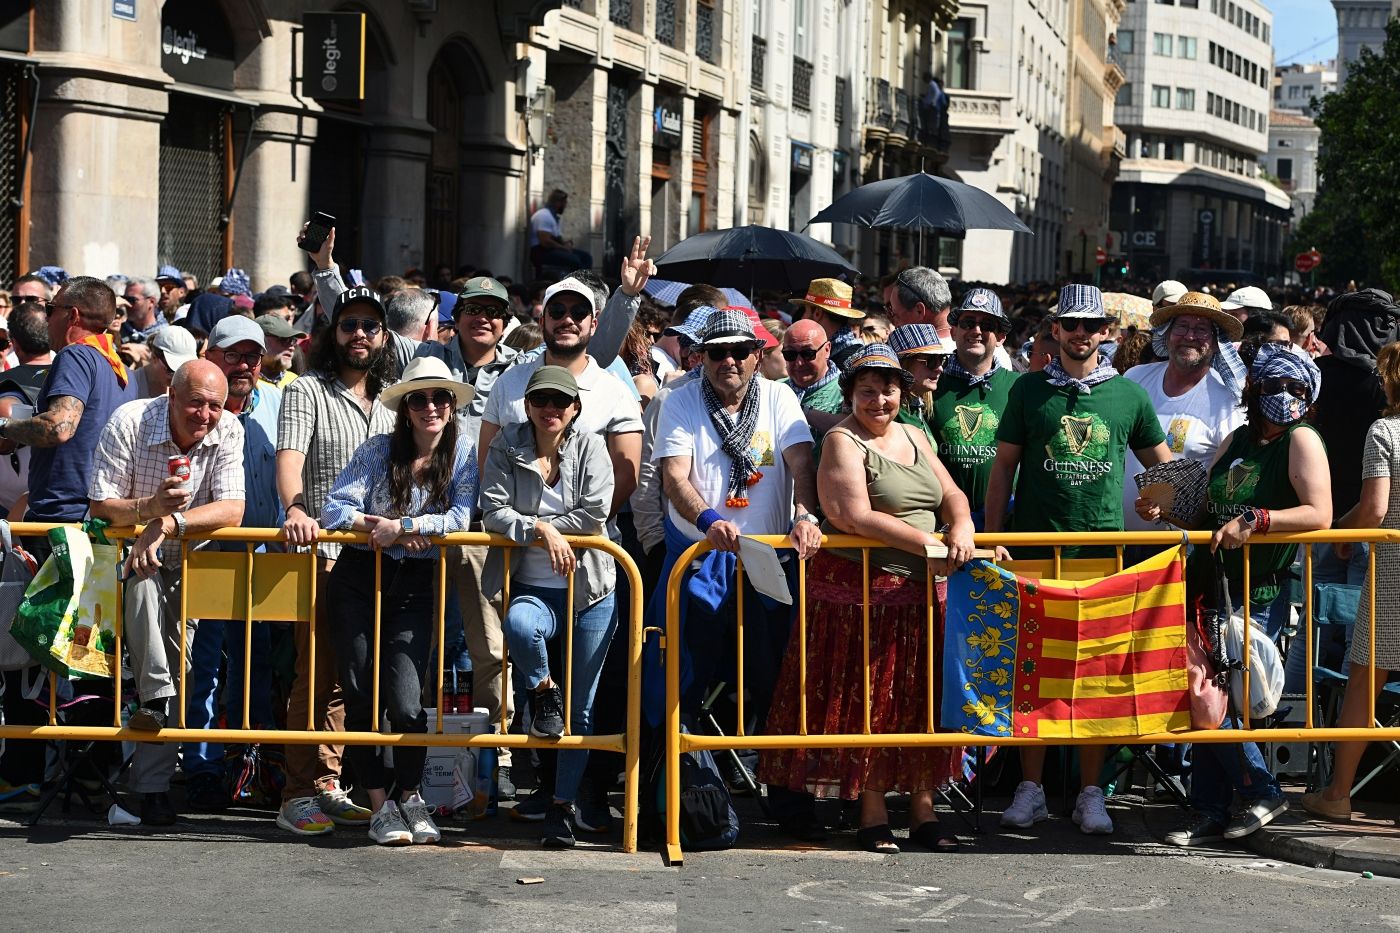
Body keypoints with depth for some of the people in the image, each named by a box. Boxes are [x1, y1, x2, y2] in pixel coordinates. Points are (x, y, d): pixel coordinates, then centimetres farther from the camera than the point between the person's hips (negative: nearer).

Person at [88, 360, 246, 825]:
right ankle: (156, 699, -33)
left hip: (188, 563, 2)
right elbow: (100, 507, -17)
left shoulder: (228, 432, -12)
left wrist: (169, 523, -35)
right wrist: (150, 506, -37)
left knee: (179, 659, -8)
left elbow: (231, 511, -21)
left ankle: (151, 786, -3)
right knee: (144, 580, -37)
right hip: (131, 553, -2)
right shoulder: (129, 422, -17)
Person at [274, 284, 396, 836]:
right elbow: (289, 459, -14)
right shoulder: (307, 393, 0)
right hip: (322, 552, -6)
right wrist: (295, 510, -33)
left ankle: (328, 788, 15)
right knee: (319, 674, -9)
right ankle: (300, 795, -6)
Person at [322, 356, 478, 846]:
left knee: (405, 700, -10)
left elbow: (459, 519, -10)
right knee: (360, 696, 0)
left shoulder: (463, 452, 1)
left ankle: (411, 797, 12)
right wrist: (381, 528, -16)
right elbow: (335, 510, -7)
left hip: (414, 586, -1)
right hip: (359, 579, 1)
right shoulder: (378, 451, 0)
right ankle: (380, 804, 10)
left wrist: (403, 526, -17)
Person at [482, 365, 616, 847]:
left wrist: (540, 524, -7)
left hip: (588, 590, 0)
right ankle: (544, 691, -6)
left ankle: (563, 804, 17)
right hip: (531, 588, 0)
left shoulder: (591, 446, 0)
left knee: (581, 707, 3)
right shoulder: (507, 446, 2)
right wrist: (542, 529, -18)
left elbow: (594, 514, -10)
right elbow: (494, 511, -7)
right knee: (519, 625, -38)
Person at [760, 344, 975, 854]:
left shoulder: (913, 437, 16)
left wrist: (961, 530, -10)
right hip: (863, 590, -7)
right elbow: (854, 515, -20)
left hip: (925, 590, 7)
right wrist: (927, 544, -20)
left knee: (922, 700, 8)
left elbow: (952, 494, 13)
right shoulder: (843, 441, -7)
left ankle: (923, 811, 15)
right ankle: (873, 817, 6)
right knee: (867, 702, -2)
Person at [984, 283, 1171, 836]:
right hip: (1035, 544, 0)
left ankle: (1090, 792, 10)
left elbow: (1162, 463, 18)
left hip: (1102, 544, 0)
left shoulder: (1128, 394, 8)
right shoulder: (1029, 390, 6)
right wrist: (992, 537, 1)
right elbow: (1003, 465, 8)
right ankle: (1031, 788, 10)